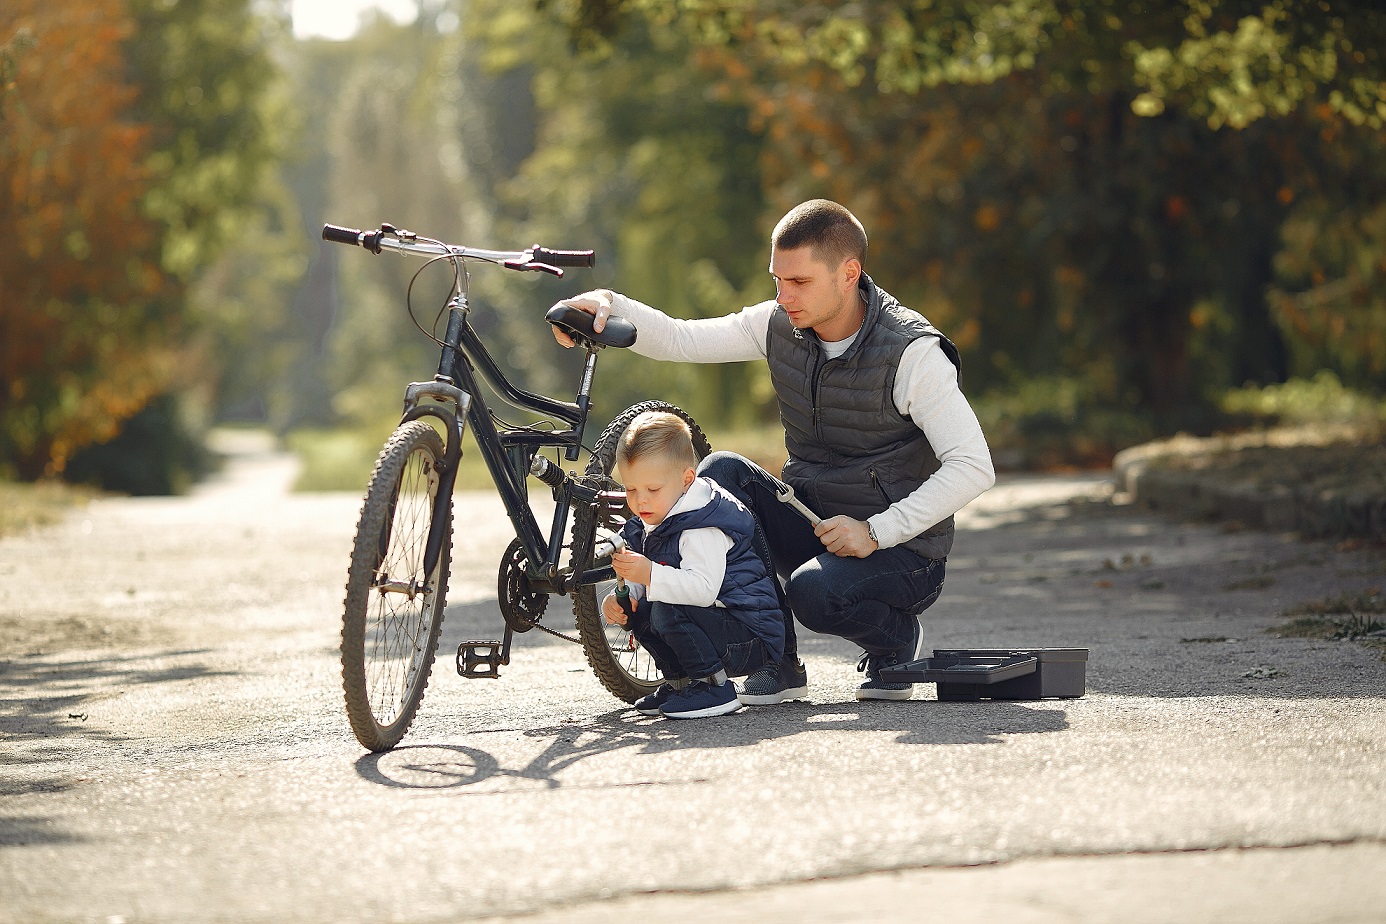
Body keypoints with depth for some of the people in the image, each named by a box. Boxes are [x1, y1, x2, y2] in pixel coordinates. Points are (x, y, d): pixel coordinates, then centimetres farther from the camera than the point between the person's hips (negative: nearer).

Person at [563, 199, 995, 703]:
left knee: (815, 591, -35)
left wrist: (876, 531, -26)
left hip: (898, 547, -6)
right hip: (811, 527, 6)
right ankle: (777, 663, -10)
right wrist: (609, 304, -24)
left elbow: (974, 467, -22)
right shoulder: (781, 325, -2)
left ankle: (896, 639, 2)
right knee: (721, 472, -18)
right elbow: (678, 340, -4)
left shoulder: (912, 352, -20)